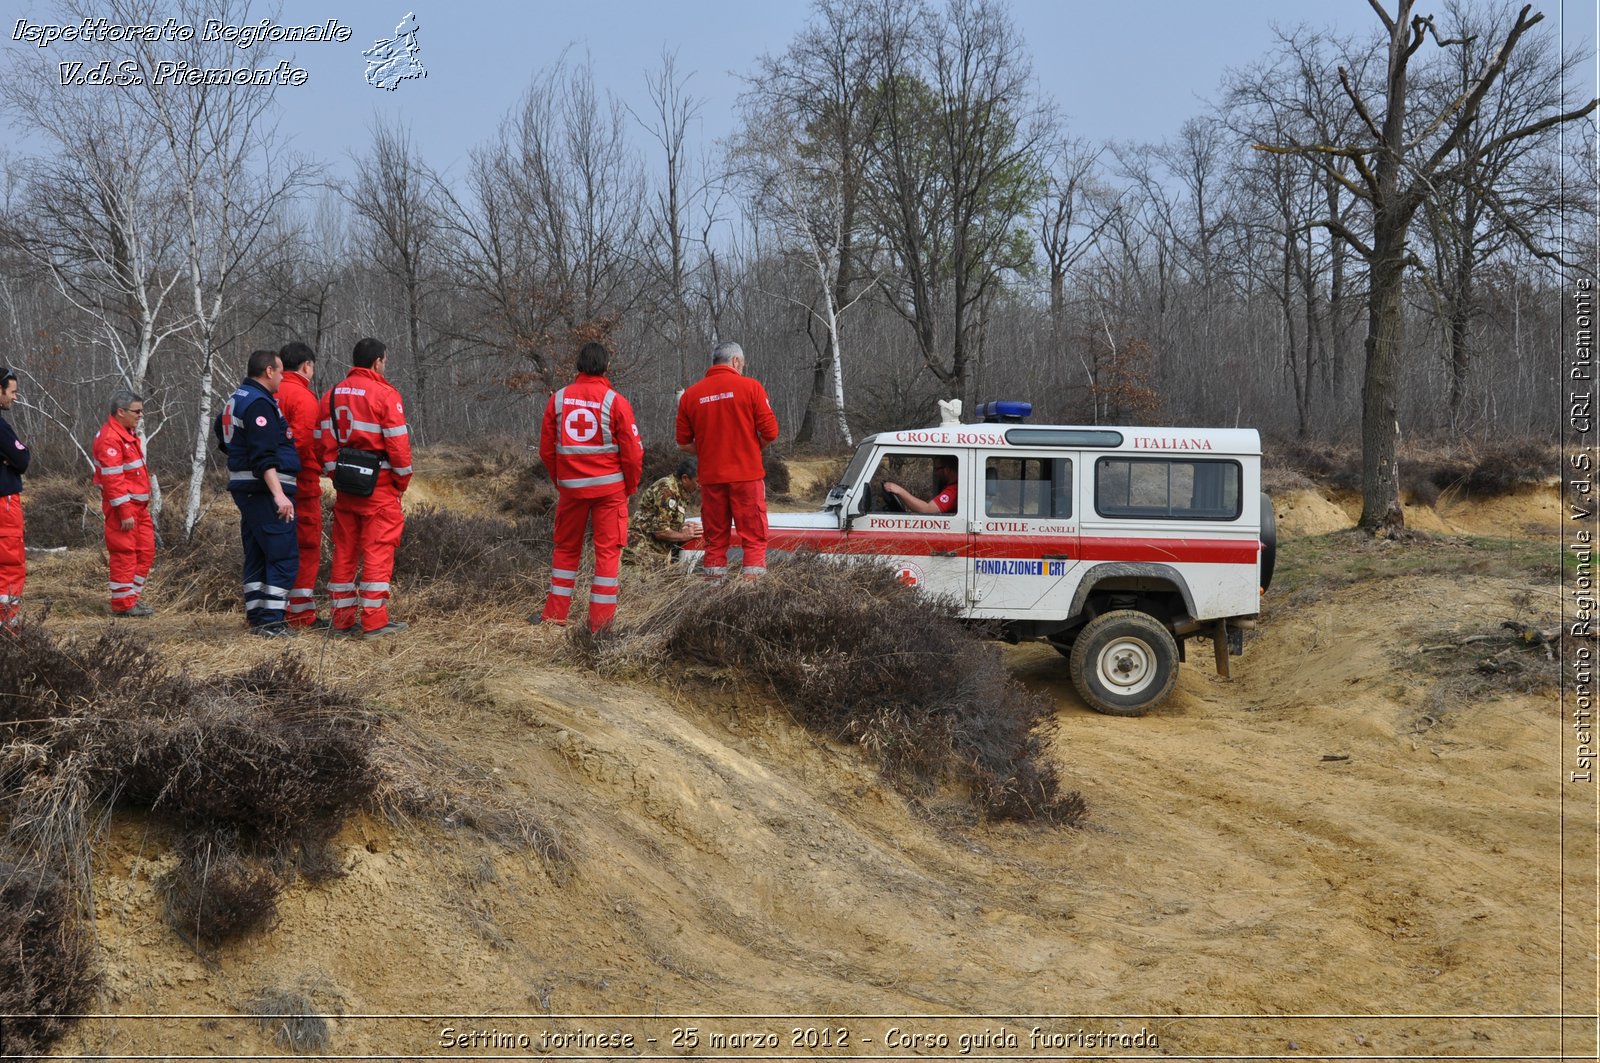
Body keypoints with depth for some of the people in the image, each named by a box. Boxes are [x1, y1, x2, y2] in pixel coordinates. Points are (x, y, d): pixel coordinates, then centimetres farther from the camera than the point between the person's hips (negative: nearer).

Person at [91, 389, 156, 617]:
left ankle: (133, 596, 20)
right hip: (122, 505, -10)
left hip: (138, 506, 10)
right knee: (124, 554, -4)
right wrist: (125, 512, -23)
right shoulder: (109, 439, -17)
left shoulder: (128, 434, 16)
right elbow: (112, 479, -21)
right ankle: (123, 604, 2)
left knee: (145, 551, 12)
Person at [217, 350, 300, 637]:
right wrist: (279, 494, -28)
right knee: (284, 557, -9)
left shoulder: (235, 399, 16)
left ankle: (255, 617, 19)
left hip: (243, 487, 11)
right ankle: (270, 622, -12)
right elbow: (264, 456, -24)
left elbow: (221, 431, 35)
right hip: (264, 488, -11)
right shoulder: (259, 404, -16)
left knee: (256, 555, 15)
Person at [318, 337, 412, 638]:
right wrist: (403, 479, 1)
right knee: (378, 550, -4)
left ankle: (343, 619, 16)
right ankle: (375, 621, -5)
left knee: (344, 549, 11)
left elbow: (324, 441, 10)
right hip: (380, 484, -6)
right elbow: (397, 441, -11)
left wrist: (333, 473, 16)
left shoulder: (333, 395, 9)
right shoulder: (385, 394, -9)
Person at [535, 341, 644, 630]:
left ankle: (555, 614, 18)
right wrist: (631, 487, 6)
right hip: (609, 487, -3)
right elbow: (632, 451, -9)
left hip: (571, 486, 3)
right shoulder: (615, 402, -8)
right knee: (607, 550, 3)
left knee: (566, 549, 15)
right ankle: (601, 619, 2)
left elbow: (546, 449, 5)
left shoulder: (558, 399, 2)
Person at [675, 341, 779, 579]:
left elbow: (684, 443, 8)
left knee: (715, 538, 10)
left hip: (710, 477, 3)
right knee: (754, 535, 1)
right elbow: (770, 432, -6)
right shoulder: (750, 387, -3)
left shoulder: (690, 394, 7)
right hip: (747, 475, -3)